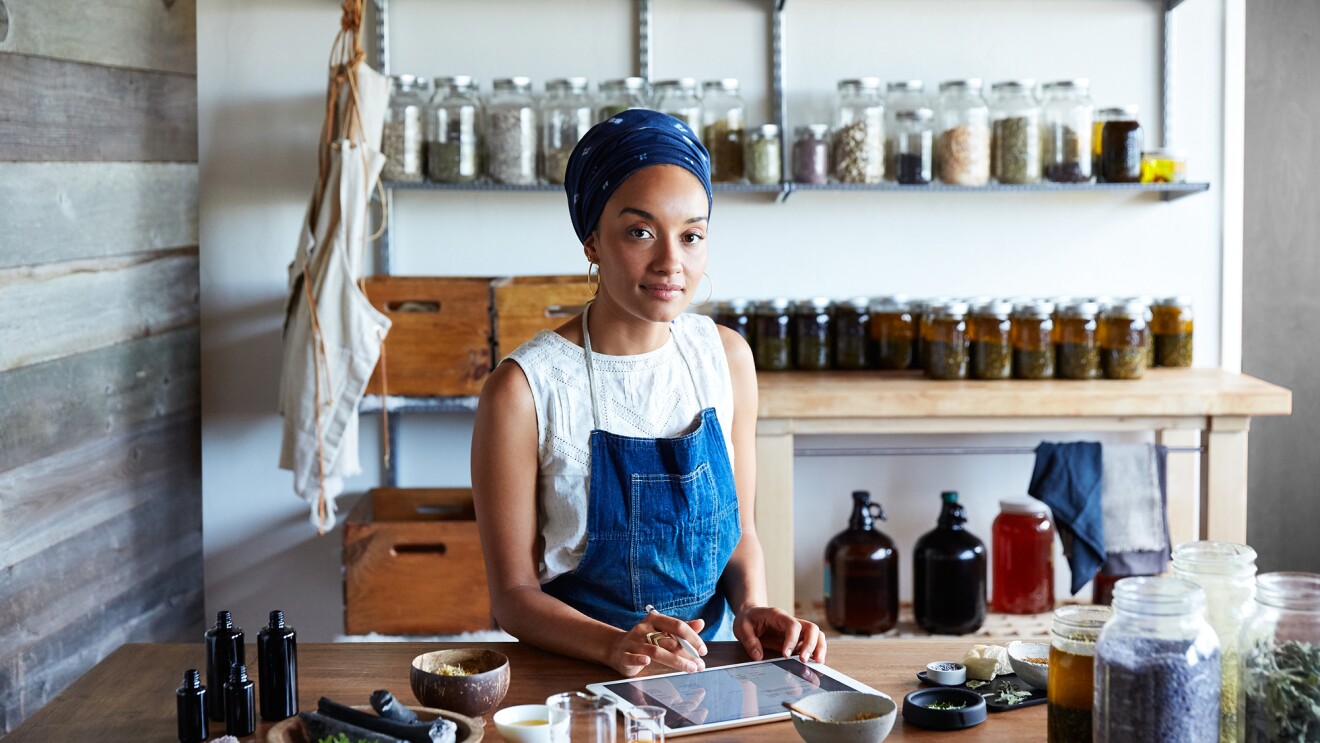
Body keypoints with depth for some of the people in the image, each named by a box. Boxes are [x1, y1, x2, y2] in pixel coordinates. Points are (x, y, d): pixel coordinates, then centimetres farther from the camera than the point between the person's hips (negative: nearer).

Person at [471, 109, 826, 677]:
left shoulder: (727, 357, 3)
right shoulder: (525, 389, -12)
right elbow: (514, 593, -8)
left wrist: (752, 609, -7)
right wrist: (615, 645, -25)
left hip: (712, 669, 3)